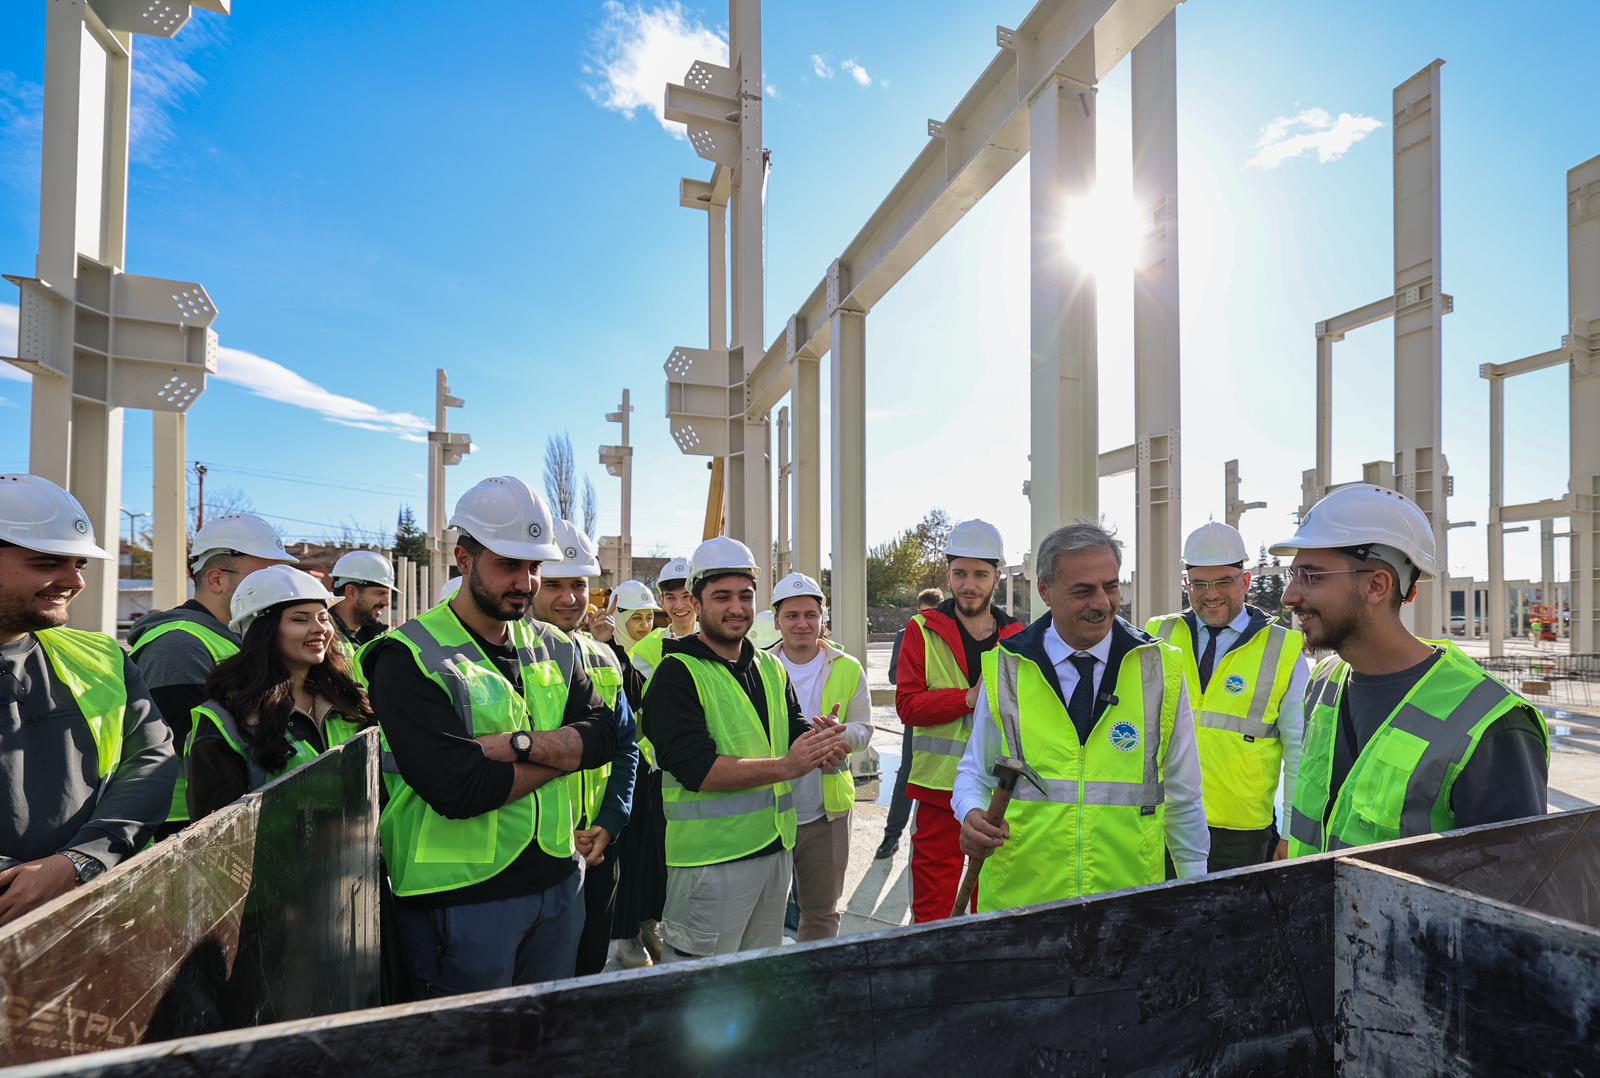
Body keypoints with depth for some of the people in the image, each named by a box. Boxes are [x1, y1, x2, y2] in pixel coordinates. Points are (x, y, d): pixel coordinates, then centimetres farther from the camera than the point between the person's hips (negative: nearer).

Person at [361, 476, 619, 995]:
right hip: (461, 897, -5)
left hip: (557, 882, 6)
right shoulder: (410, 657, -14)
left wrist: (521, 744, -22)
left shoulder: (553, 649, 6)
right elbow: (458, 790, -24)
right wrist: (561, 750, -12)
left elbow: (604, 734, -6)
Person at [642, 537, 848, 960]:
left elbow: (794, 732, 8)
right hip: (710, 858, -7)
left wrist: (821, 744, -15)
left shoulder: (771, 668, 10)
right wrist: (784, 766, -28)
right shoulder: (677, 674, -13)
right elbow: (696, 769, -22)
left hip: (775, 848, 7)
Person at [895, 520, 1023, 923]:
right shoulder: (922, 631, -3)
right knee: (932, 907, 5)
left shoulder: (1017, 637, 5)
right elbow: (907, 704, -11)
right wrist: (969, 698, -21)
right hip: (940, 787, -3)